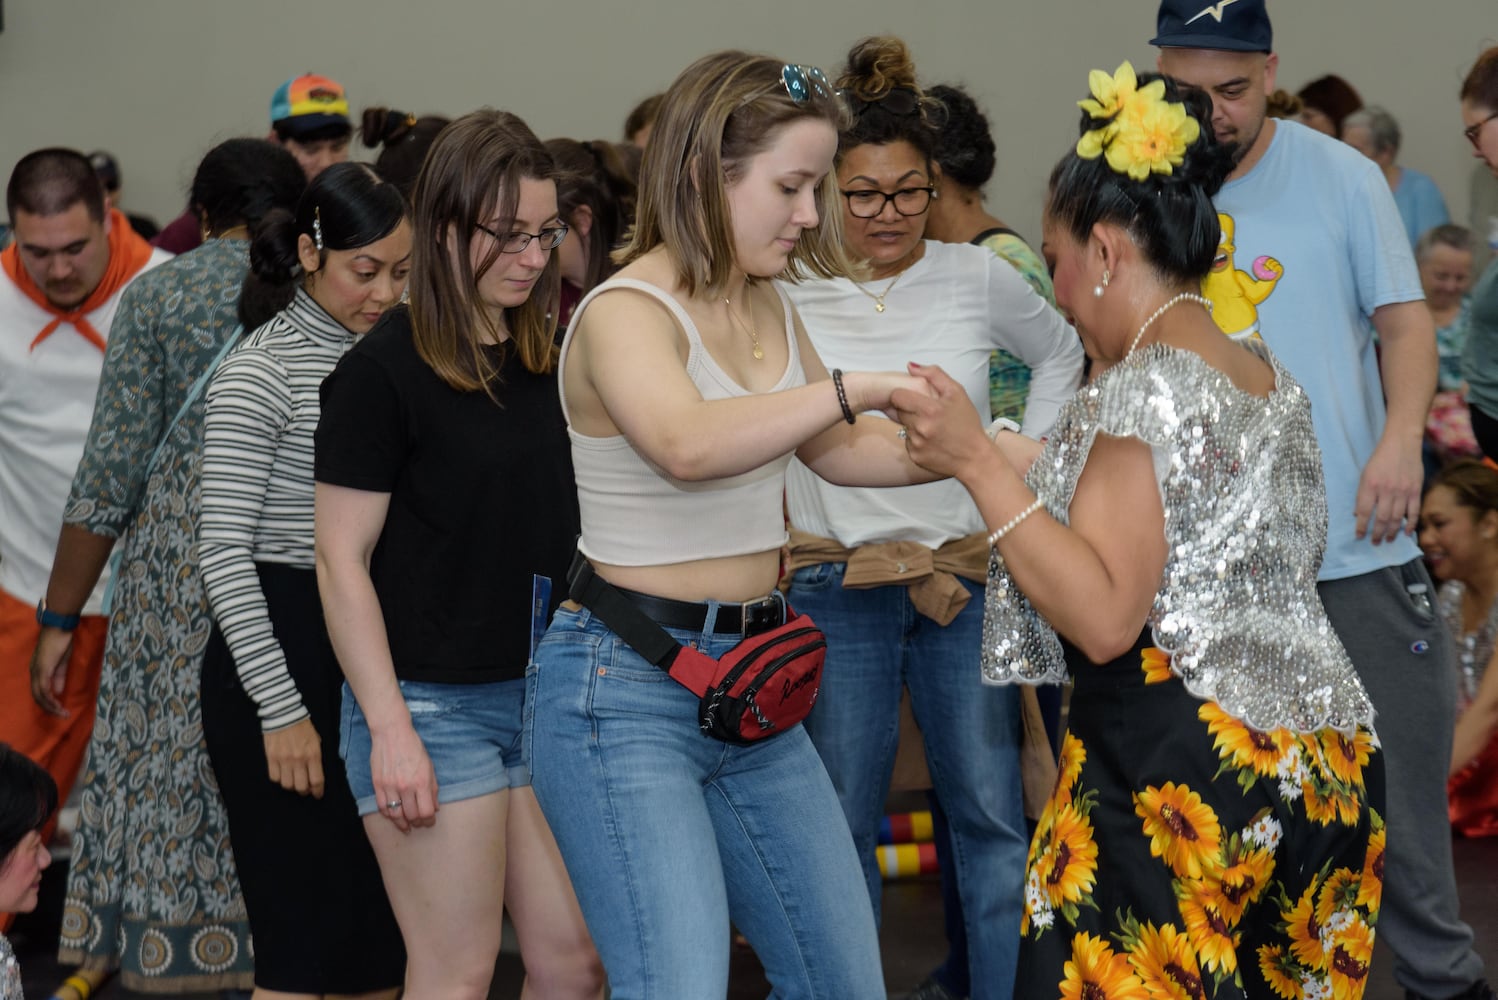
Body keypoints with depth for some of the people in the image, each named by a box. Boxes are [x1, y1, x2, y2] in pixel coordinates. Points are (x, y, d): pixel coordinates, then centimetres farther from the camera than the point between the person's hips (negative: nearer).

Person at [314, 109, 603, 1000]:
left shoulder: (550, 361, 10)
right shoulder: (384, 370, -9)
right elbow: (343, 563, -10)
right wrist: (390, 727, -15)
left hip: (548, 693, 6)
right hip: (434, 701, -6)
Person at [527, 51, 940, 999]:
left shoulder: (768, 308, 11)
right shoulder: (626, 314, -15)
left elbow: (841, 450, 25)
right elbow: (686, 444, -36)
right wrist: (855, 386, -34)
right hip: (626, 690, -8)